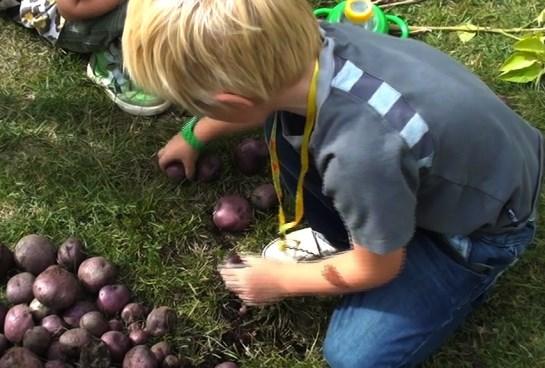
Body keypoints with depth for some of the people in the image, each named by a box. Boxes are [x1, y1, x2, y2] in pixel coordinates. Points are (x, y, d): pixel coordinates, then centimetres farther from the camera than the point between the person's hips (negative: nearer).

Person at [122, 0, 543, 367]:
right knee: (280, 120, -8)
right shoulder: (302, 44, -22)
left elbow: (376, 269, -21)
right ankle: (339, 236, 12)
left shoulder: (365, 153, -43)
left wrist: (280, 280, -4)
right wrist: (193, 135, 24)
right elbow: (257, 100, 6)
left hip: (479, 224, -6)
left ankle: (466, 270, 12)